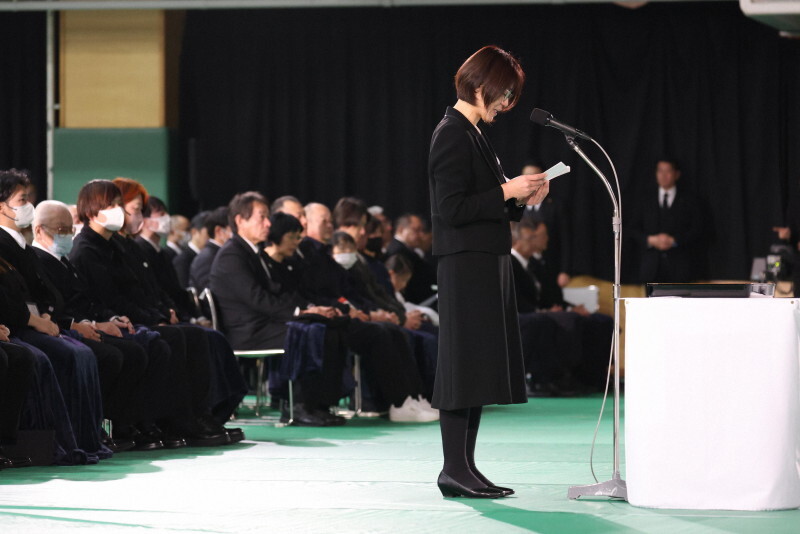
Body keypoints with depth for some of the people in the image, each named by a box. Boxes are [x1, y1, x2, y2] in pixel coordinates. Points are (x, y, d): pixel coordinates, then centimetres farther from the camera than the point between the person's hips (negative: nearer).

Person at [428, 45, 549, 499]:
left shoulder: (474, 135, 18)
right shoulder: (453, 134, -12)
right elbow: (452, 208, -20)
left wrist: (521, 198, 8)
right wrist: (507, 192, -17)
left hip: (488, 264, 10)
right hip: (466, 265, -10)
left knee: (478, 367, 9)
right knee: (464, 363, -8)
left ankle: (465, 465, 12)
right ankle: (455, 469, -6)